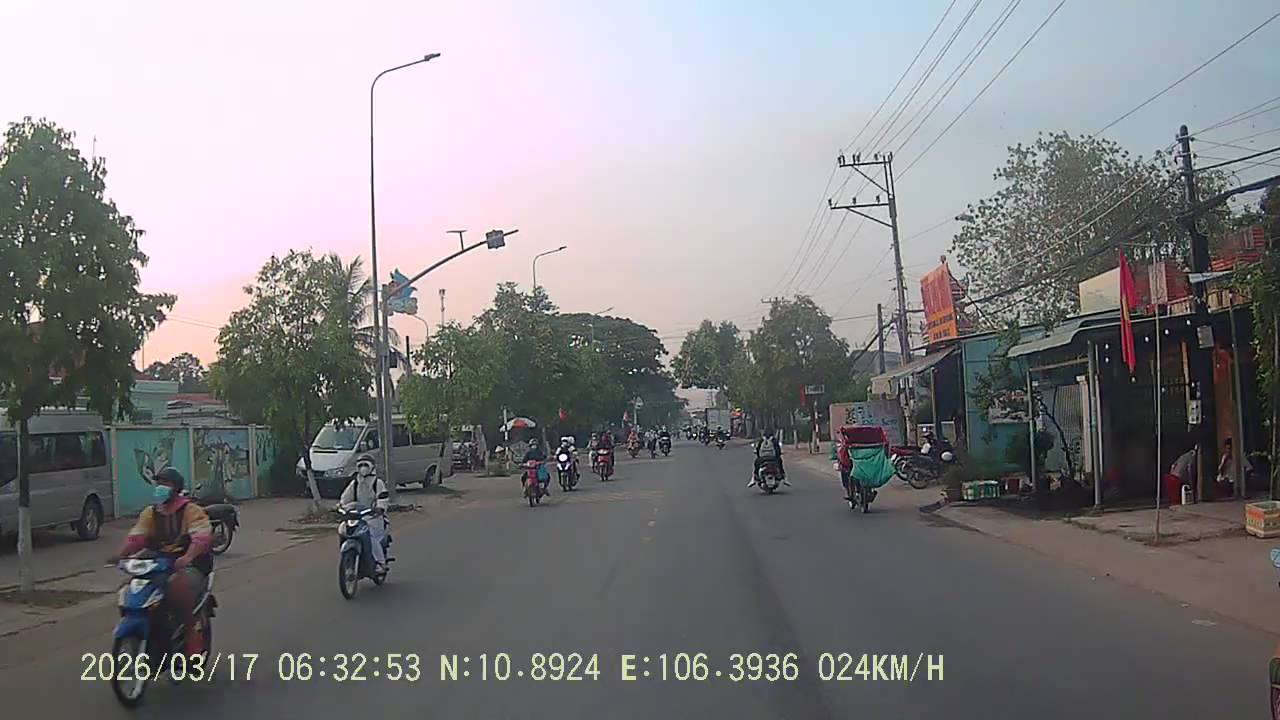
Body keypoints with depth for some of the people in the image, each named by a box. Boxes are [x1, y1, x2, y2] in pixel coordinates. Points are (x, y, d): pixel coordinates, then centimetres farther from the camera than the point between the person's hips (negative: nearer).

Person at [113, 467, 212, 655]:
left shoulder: (190, 510, -4)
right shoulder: (150, 512, 16)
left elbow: (202, 537, -19)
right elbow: (136, 537, 4)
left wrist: (187, 557, -37)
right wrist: (121, 555, -16)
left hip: (189, 564, -6)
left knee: (179, 590, -36)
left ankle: (191, 635, -18)